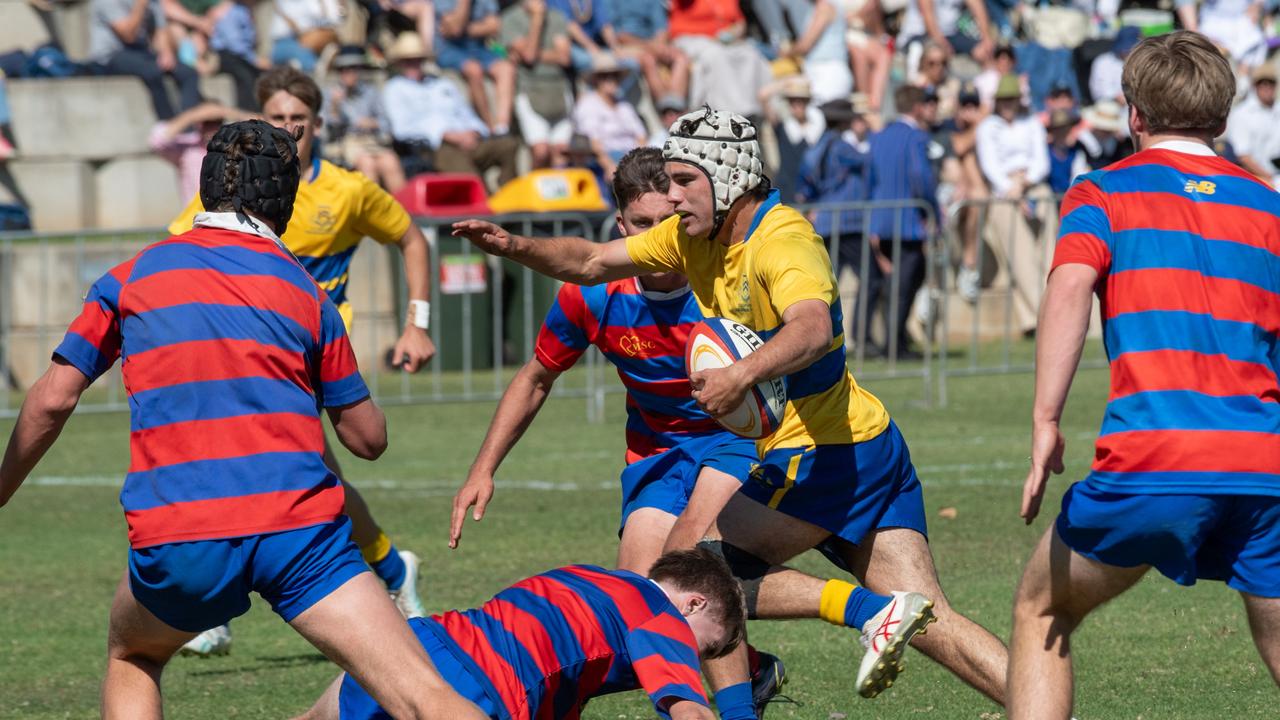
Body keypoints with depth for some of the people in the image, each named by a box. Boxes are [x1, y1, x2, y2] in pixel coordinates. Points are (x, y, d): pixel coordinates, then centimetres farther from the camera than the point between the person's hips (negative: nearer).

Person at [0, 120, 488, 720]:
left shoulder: (131, 276, 16)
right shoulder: (306, 292, 16)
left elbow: (52, 400, 12)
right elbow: (368, 436, 18)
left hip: (175, 542, 1)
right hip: (301, 529, -1)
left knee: (130, 660, 32)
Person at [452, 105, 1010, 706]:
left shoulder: (782, 240, -18)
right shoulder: (694, 236, 9)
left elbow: (812, 329, -38)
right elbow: (592, 262, 14)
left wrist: (743, 375, -52)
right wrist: (516, 246, -1)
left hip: (822, 454, -9)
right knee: (934, 624, 5)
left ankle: (871, 610, -15)